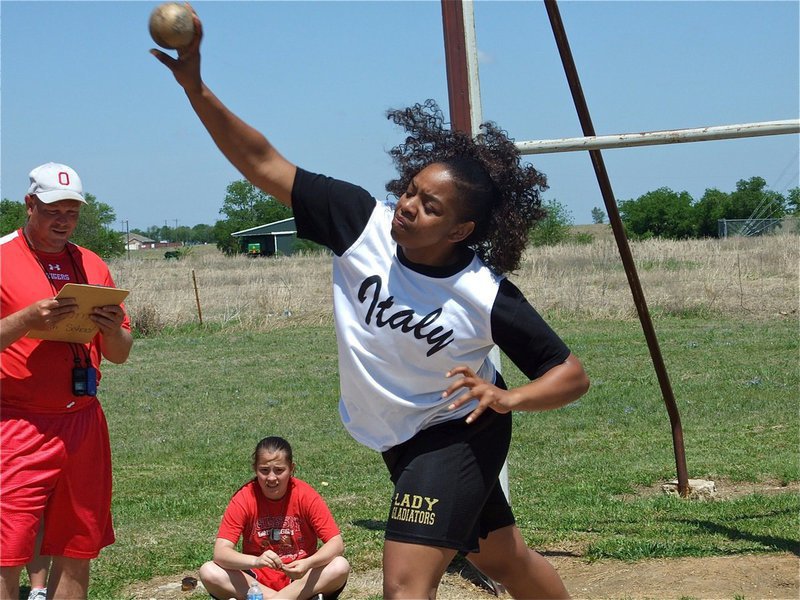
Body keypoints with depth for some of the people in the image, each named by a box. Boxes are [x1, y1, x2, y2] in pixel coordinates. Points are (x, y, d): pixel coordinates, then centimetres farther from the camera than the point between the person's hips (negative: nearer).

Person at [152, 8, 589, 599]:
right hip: (399, 439, 5)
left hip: (456, 434, -5)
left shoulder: (487, 295, -26)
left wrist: (505, 398, -35)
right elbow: (265, 164, -20)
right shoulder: (364, 223, -18)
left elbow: (572, 373, -17)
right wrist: (195, 85, -29)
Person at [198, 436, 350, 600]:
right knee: (208, 572, -26)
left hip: (299, 578, 0)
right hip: (257, 580, 1)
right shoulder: (244, 498, -11)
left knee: (341, 566, -28)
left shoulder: (305, 495, -11)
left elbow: (336, 543, -15)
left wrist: (308, 564, -35)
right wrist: (256, 561, -39)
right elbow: (220, 552, -20)